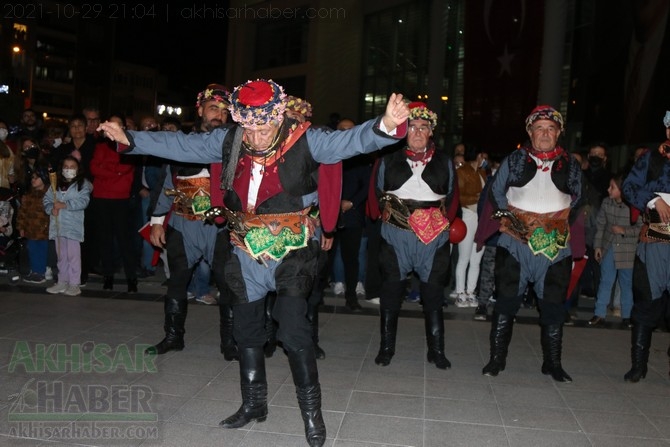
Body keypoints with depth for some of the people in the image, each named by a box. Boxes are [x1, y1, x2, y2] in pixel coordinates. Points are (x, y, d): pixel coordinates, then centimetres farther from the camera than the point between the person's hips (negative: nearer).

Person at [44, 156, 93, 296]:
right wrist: (51, 209, -9)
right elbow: (47, 199, 11)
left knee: (73, 255, -4)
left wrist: (64, 205, -18)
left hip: (73, 225, -6)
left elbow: (83, 201, -15)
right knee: (61, 255, 15)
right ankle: (62, 282, 24)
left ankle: (74, 284, 2)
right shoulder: (56, 184, 14)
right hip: (58, 225, 6)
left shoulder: (83, 184, -3)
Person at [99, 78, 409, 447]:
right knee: (246, 332, 16)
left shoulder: (304, 141, -12)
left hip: (290, 251, -5)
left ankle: (311, 411, 12)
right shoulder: (228, 141, 1)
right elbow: (179, 145, 10)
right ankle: (253, 404, 36)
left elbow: (350, 140, -24)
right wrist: (129, 139, 10)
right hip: (244, 252, 5)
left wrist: (386, 125, -43)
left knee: (294, 333, -8)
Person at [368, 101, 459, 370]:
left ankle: (436, 351, 18)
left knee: (433, 295, 6)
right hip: (396, 236, 0)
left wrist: (444, 221, 6)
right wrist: (387, 215, 3)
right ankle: (386, 347, 19)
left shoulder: (444, 162, 9)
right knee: (391, 292, 6)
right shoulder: (388, 160, 6)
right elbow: (376, 193, 11)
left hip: (434, 237, 1)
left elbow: (452, 196, 14)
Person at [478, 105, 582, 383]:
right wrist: (508, 216, 1)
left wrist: (563, 222, 8)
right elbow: (496, 191, 12)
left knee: (553, 306, 7)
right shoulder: (514, 160, 7)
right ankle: (497, 358, 13)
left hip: (555, 245, 1)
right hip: (515, 242, -1)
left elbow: (577, 199, 19)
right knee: (506, 302, 2)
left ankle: (552, 363, 22)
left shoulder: (570, 165, 9)